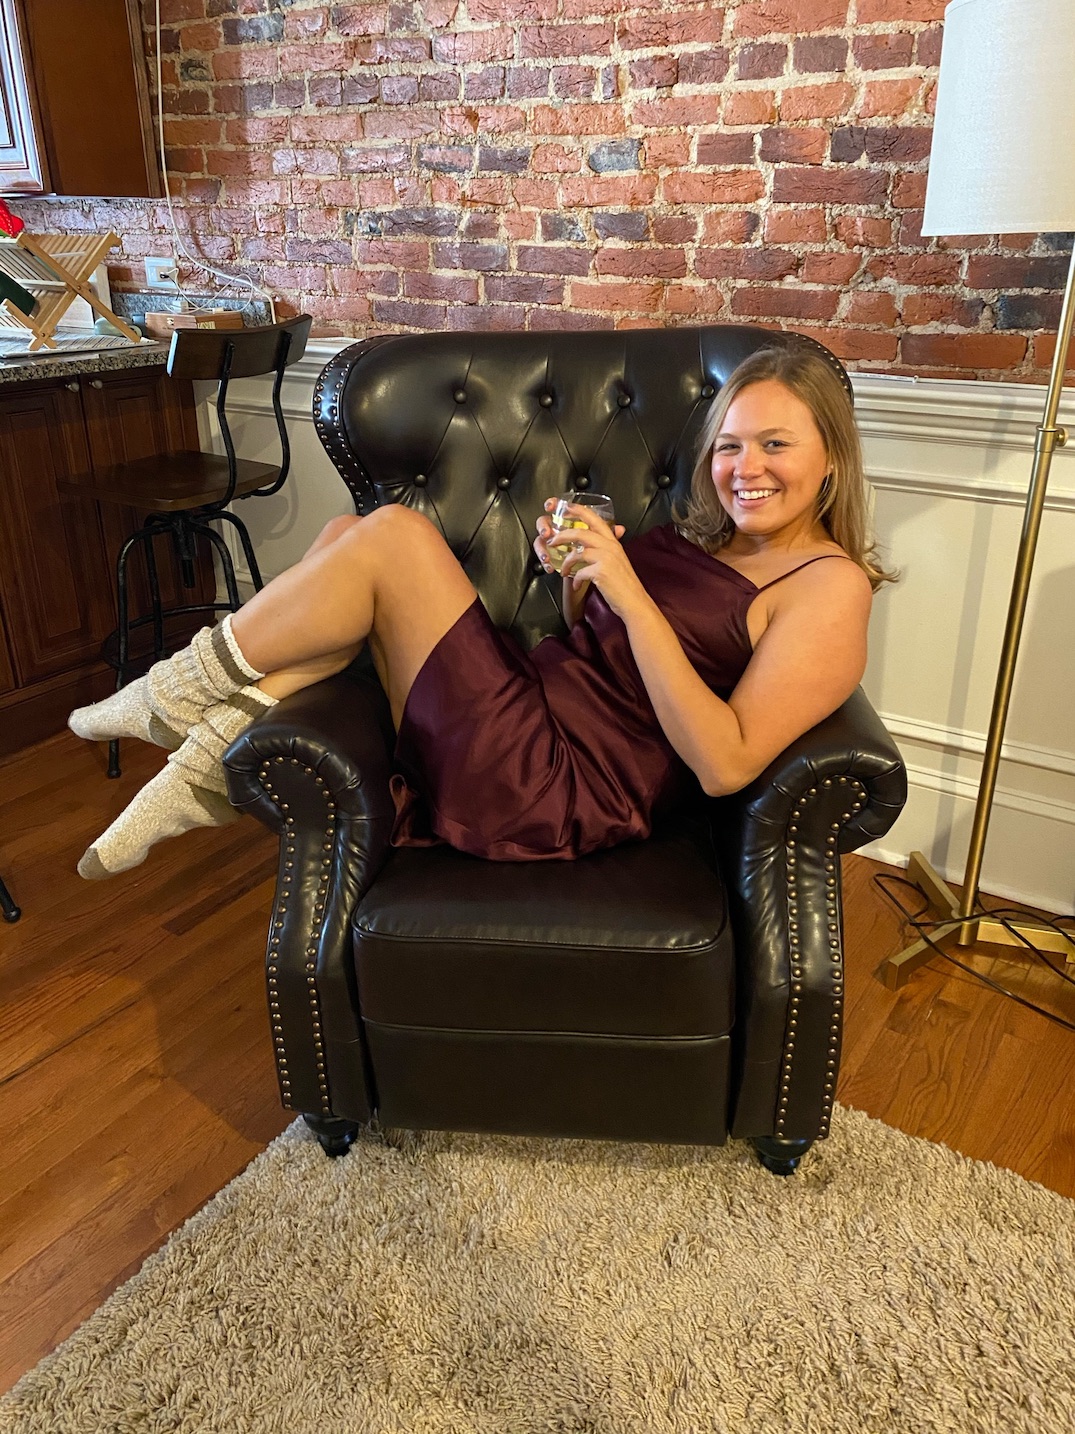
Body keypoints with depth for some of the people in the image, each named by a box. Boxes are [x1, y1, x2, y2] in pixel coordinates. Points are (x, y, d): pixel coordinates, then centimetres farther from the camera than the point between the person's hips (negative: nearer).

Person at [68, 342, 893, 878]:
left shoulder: (828, 585, -8)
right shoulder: (712, 539, 16)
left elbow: (726, 764, -20)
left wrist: (627, 590, -21)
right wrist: (576, 576, 1)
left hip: (552, 791, -8)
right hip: (538, 711, 8)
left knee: (393, 535, -16)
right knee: (353, 542, 1)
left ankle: (190, 687, 5)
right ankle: (219, 754, 2)